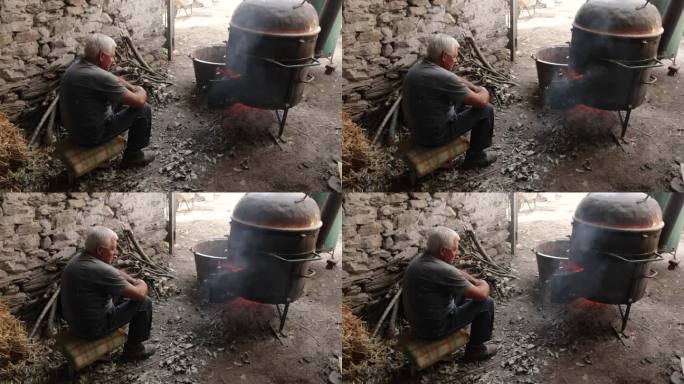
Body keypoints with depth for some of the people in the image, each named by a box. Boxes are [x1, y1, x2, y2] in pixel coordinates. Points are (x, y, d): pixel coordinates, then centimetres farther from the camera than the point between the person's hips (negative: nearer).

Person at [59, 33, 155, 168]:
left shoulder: (77, 65, -1)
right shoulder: (99, 77, -29)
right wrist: (141, 92, 2)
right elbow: (139, 101, -19)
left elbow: (115, 80, 17)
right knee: (143, 109, 1)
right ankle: (133, 155, 17)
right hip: (91, 136, -9)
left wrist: (133, 88, 6)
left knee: (119, 98, 24)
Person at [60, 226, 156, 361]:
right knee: (144, 303, 1)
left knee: (119, 291, 25)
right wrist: (142, 284, 2)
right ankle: (134, 348, 17)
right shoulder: (102, 271, -29)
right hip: (92, 329, -9)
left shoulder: (78, 259, -1)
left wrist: (133, 280, 8)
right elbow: (139, 294, -19)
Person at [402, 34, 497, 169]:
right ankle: (475, 156, 18)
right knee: (486, 110, 1)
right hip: (434, 136, -9)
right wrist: (484, 92, 4)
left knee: (461, 98, 26)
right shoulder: (443, 77, -29)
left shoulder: (419, 66, -1)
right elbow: (481, 102, -18)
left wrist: (475, 88, 9)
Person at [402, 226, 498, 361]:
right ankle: (475, 349, 18)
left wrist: (476, 281, 10)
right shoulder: (443, 271, -30)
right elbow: (481, 295, -19)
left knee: (462, 291, 25)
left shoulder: (419, 260, -1)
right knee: (486, 303, 1)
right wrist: (484, 285, 2)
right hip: (434, 329, -9)